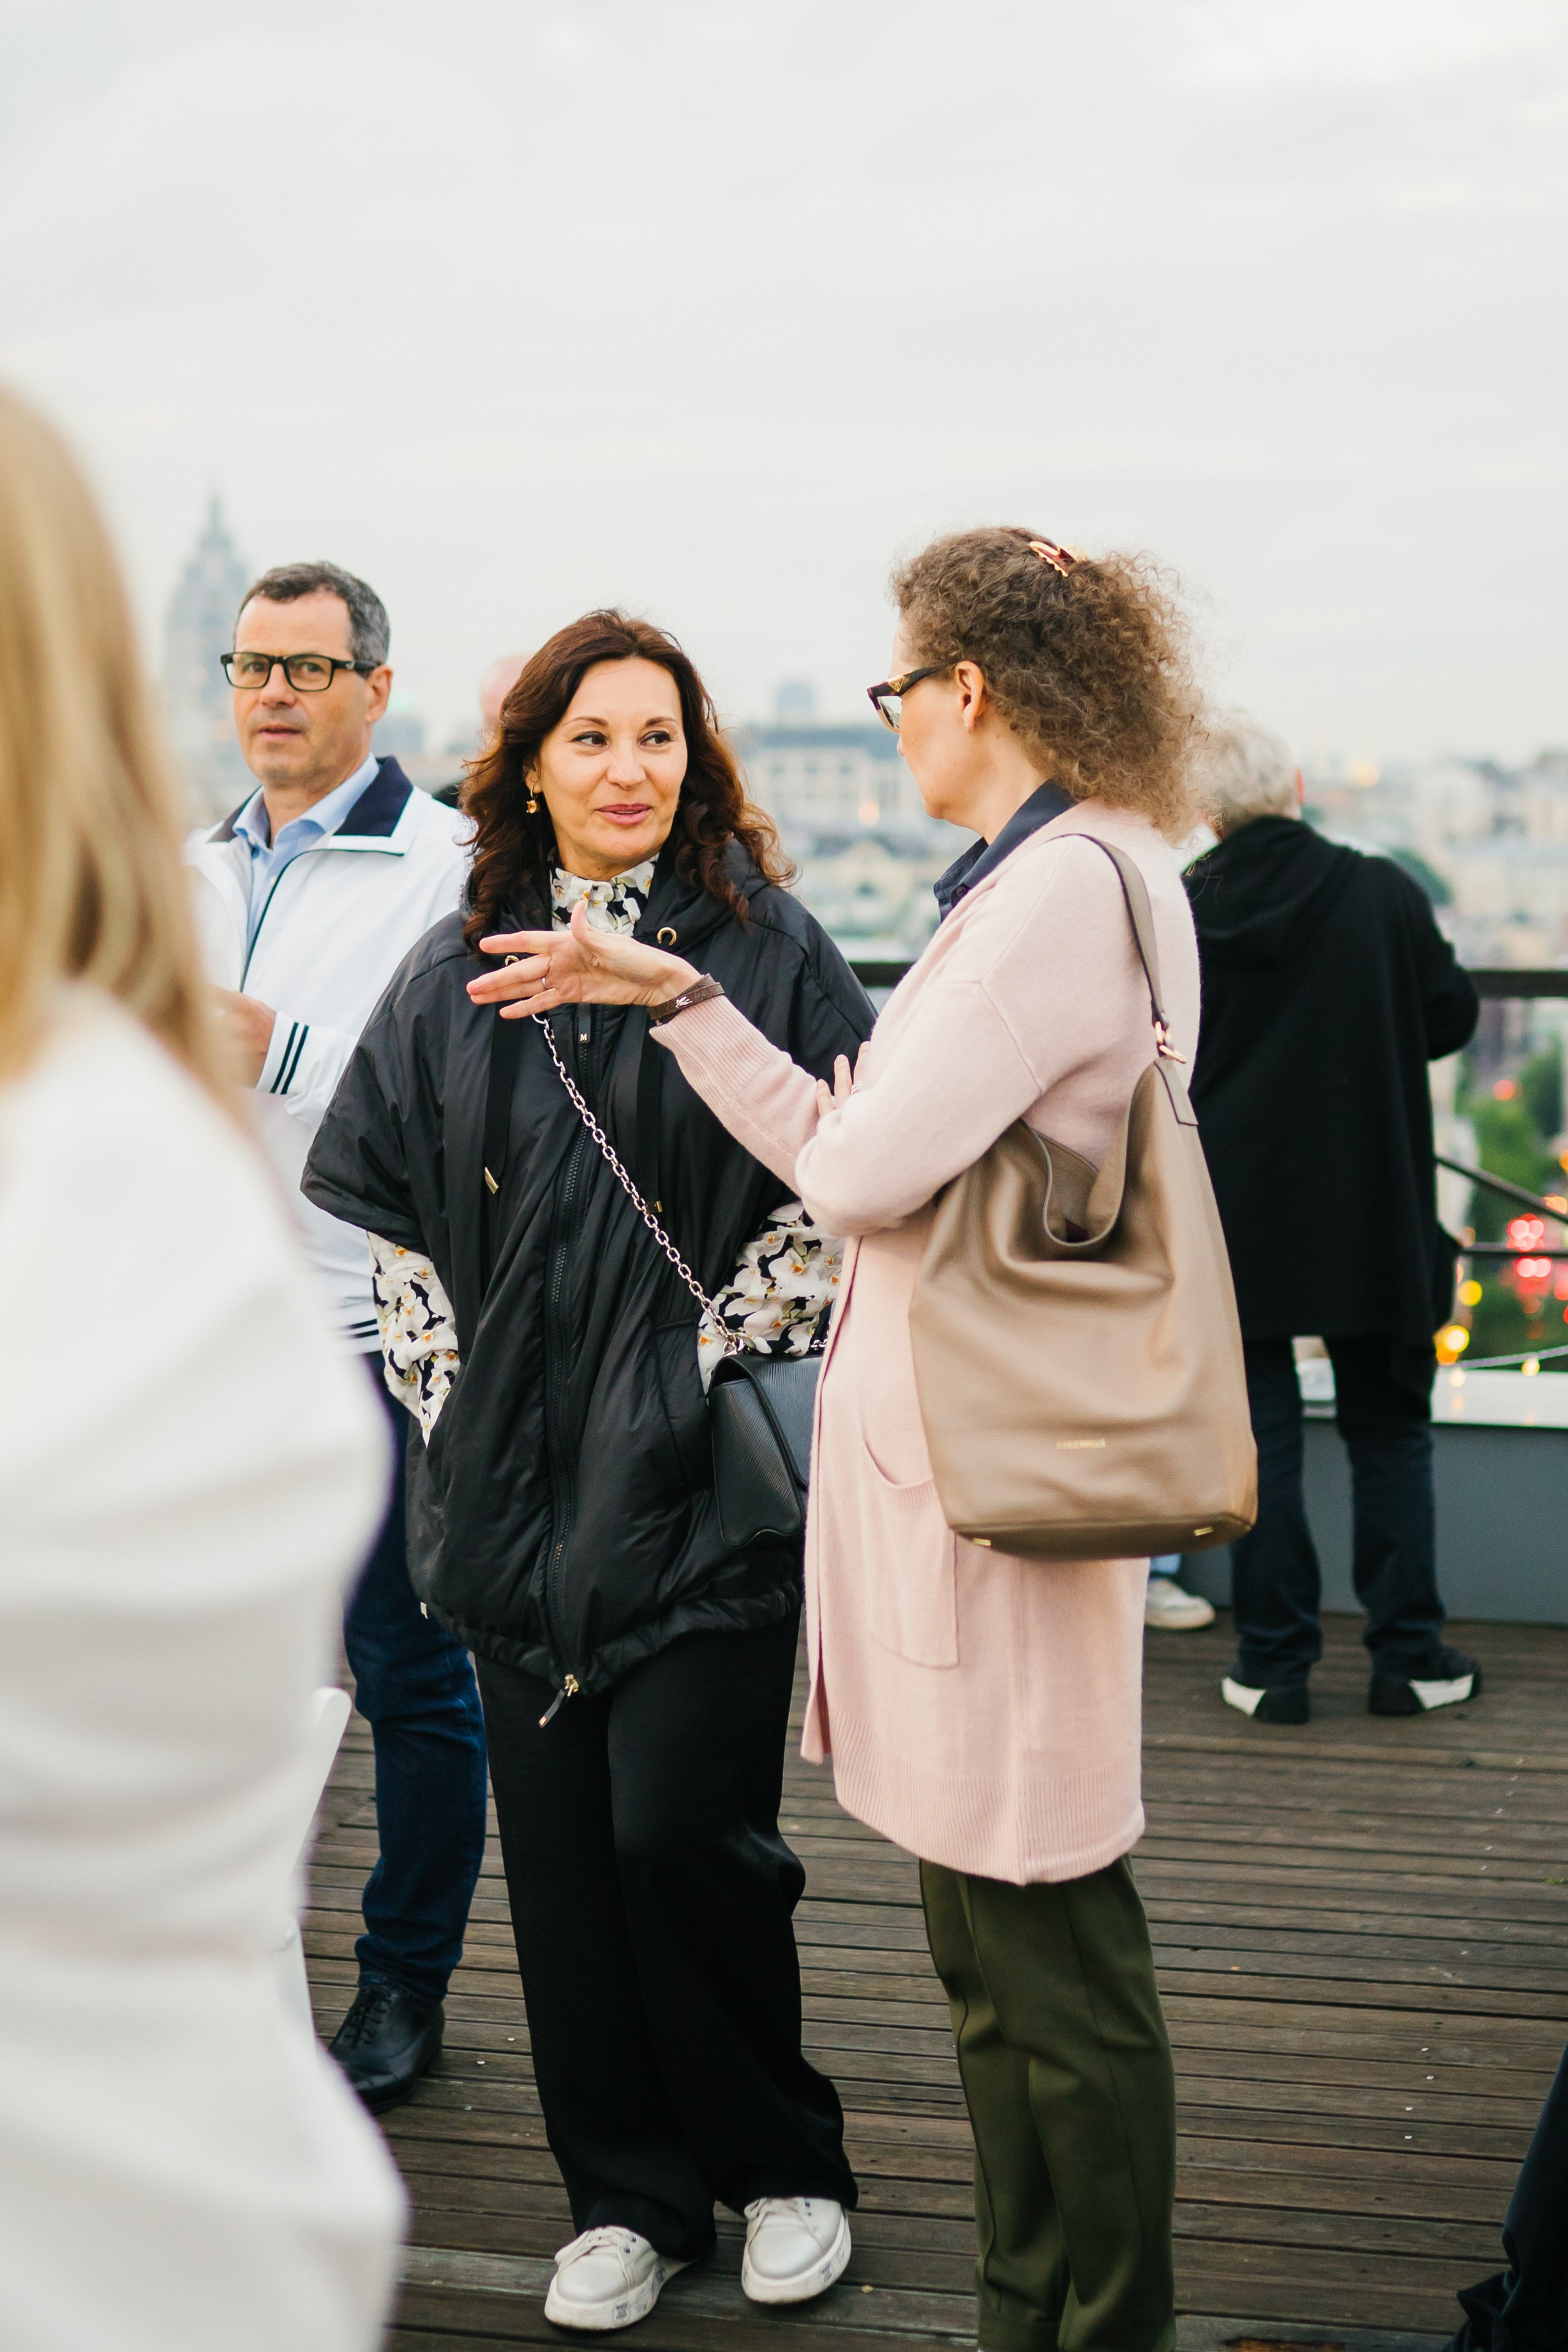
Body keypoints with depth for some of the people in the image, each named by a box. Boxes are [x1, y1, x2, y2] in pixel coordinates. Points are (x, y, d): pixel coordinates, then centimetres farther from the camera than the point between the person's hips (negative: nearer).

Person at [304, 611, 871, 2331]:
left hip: (698, 1479, -4)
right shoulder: (457, 973, 11)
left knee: (681, 1828, -7)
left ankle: (780, 2166, 16)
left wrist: (715, 1362, -7)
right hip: (515, 1481, 4)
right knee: (559, 1845, 6)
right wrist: (448, 1395, 8)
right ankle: (630, 2193, 21)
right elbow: (373, 1192, 16)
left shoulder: (766, 951, 0)